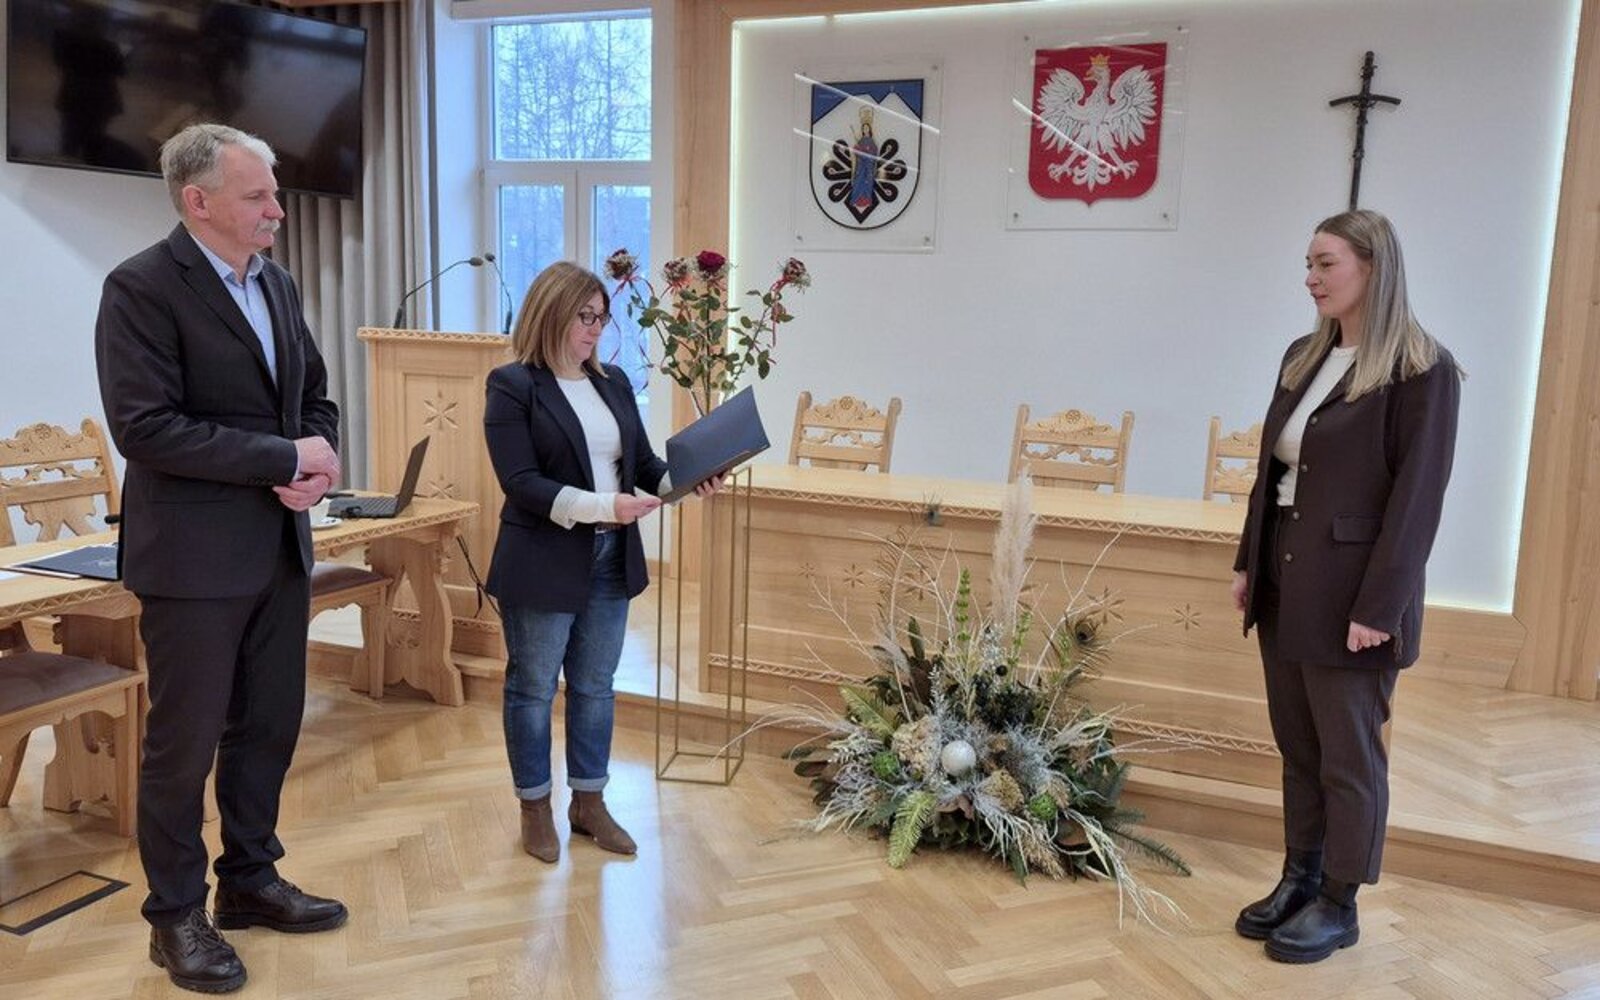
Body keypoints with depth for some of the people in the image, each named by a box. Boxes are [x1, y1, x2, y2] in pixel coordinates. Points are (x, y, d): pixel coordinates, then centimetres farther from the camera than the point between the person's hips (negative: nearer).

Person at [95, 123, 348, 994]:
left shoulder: (277, 284, 10)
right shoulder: (141, 288, -12)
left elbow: (313, 395, 16)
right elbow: (144, 428, -20)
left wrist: (317, 462, -5)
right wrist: (284, 458, -19)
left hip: (280, 547, 7)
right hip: (195, 555, -7)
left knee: (268, 725, 16)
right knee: (184, 742, 6)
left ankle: (250, 879, 33)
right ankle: (176, 915, 22)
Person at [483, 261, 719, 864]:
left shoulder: (613, 383, 9)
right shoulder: (512, 386, -10)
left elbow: (643, 461, 9)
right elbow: (521, 483, -18)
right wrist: (605, 506, -26)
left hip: (611, 561, 6)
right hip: (544, 565, -6)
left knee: (595, 687, 15)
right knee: (533, 688, 10)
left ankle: (589, 803, 30)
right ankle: (535, 810, 26)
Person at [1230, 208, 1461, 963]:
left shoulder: (1421, 371, -11)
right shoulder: (1302, 358, 10)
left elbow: (1416, 497, -15)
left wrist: (1380, 606, -18)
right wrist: (1248, 561, 12)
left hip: (1351, 593, -7)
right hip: (1285, 583, 7)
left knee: (1348, 753, 6)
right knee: (1296, 743, 15)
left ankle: (1339, 904, 20)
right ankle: (1301, 878, 28)